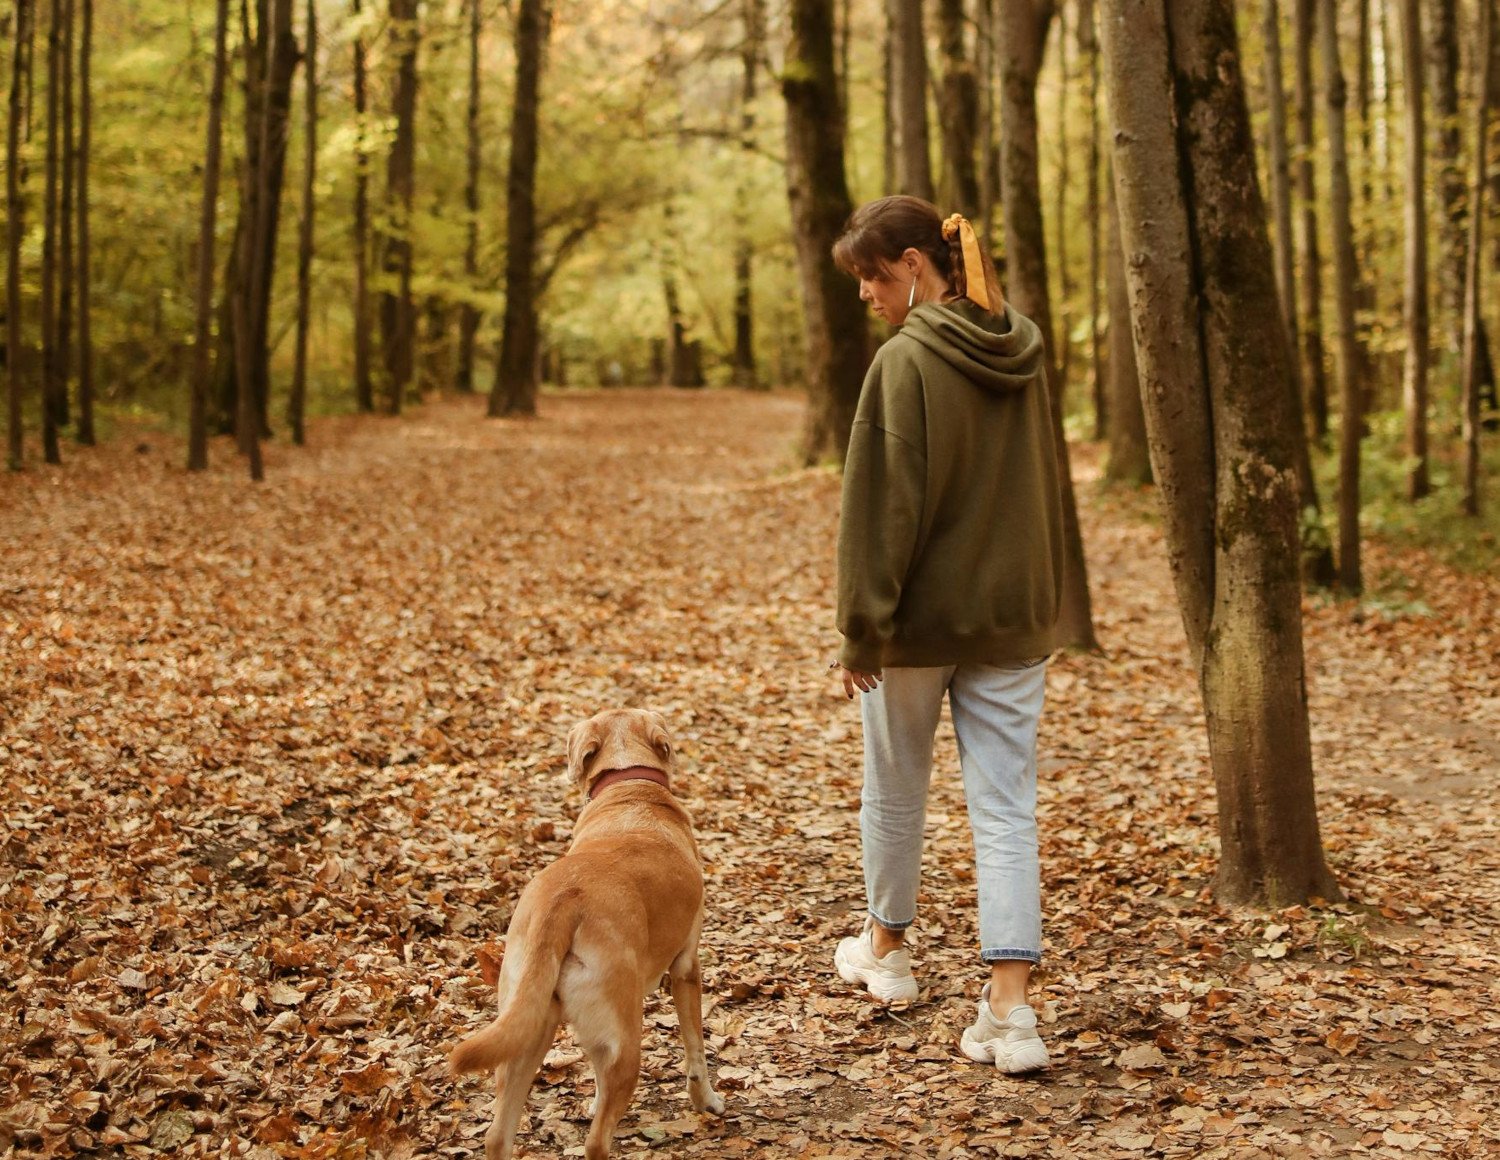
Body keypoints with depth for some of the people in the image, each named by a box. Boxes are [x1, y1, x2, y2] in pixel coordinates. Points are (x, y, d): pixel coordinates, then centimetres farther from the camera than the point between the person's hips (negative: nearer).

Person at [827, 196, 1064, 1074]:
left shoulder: (908, 360, -15)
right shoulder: (1022, 356, 6)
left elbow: (885, 503, -17)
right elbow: (1043, 487, 13)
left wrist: (862, 626, -12)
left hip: (922, 619, -5)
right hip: (1014, 617, 5)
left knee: (897, 792, 17)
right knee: (1007, 809, 2)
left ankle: (887, 950, 36)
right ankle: (1011, 1008, -7)